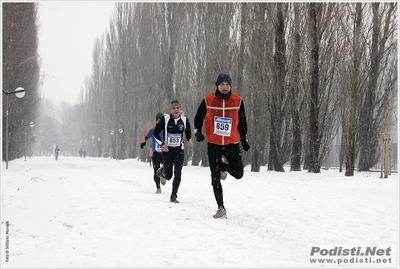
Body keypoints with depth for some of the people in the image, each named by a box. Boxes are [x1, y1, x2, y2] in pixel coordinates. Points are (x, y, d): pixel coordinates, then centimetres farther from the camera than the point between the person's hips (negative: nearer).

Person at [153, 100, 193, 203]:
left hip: (179, 150, 2)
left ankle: (173, 196, 2)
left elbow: (188, 132, 16)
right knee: (168, 175, 2)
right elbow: (155, 133, -1)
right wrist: (162, 144, -13)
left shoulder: (184, 120, -1)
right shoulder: (165, 119, -8)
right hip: (167, 149, -2)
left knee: (178, 174, -8)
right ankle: (161, 171, 40)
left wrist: (189, 140, -5)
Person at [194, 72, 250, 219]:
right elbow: (198, 118, 8)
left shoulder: (238, 100, 0)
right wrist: (197, 132, -8)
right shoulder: (208, 100, -3)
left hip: (232, 143, 1)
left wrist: (244, 140, 12)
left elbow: (242, 122, 11)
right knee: (215, 178, 0)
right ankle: (221, 208, 10)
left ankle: (223, 165, 26)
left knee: (238, 174, -7)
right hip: (213, 144, -1)